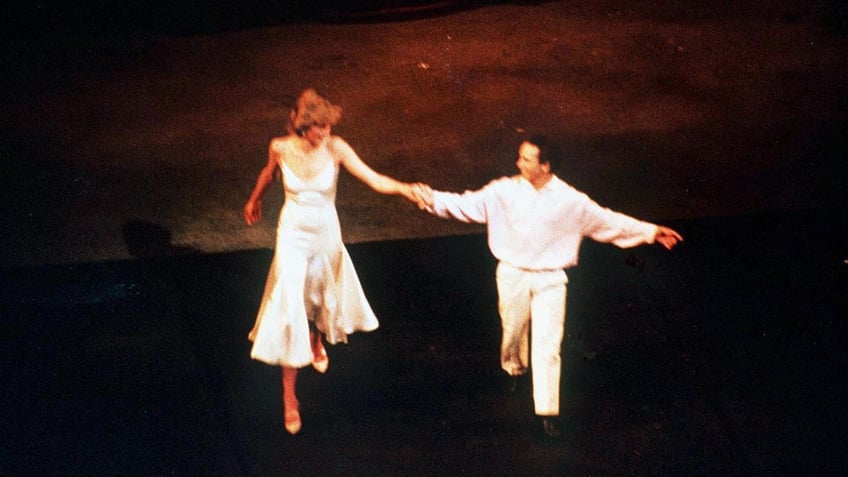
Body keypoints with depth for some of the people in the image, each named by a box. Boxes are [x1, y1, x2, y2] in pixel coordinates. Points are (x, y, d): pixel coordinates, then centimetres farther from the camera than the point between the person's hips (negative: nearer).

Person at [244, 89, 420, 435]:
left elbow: (374, 179, -25)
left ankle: (316, 341, 63)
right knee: (289, 308, -6)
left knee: (322, 296, 25)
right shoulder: (281, 148, -17)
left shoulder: (335, 149, -20)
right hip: (292, 235, -2)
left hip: (326, 234, 2)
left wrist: (405, 189, -43)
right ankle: (289, 399, 3)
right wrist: (254, 200, 23)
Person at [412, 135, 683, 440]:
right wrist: (434, 201, -24)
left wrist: (650, 232, -2)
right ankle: (513, 369, 55)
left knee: (548, 346, -6)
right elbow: (468, 205, -10)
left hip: (550, 280, -1)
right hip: (513, 276, 2)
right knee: (513, 332, 20)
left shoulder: (571, 201, -11)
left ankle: (547, 412, 3)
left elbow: (608, 221, -2)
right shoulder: (505, 191, -10)